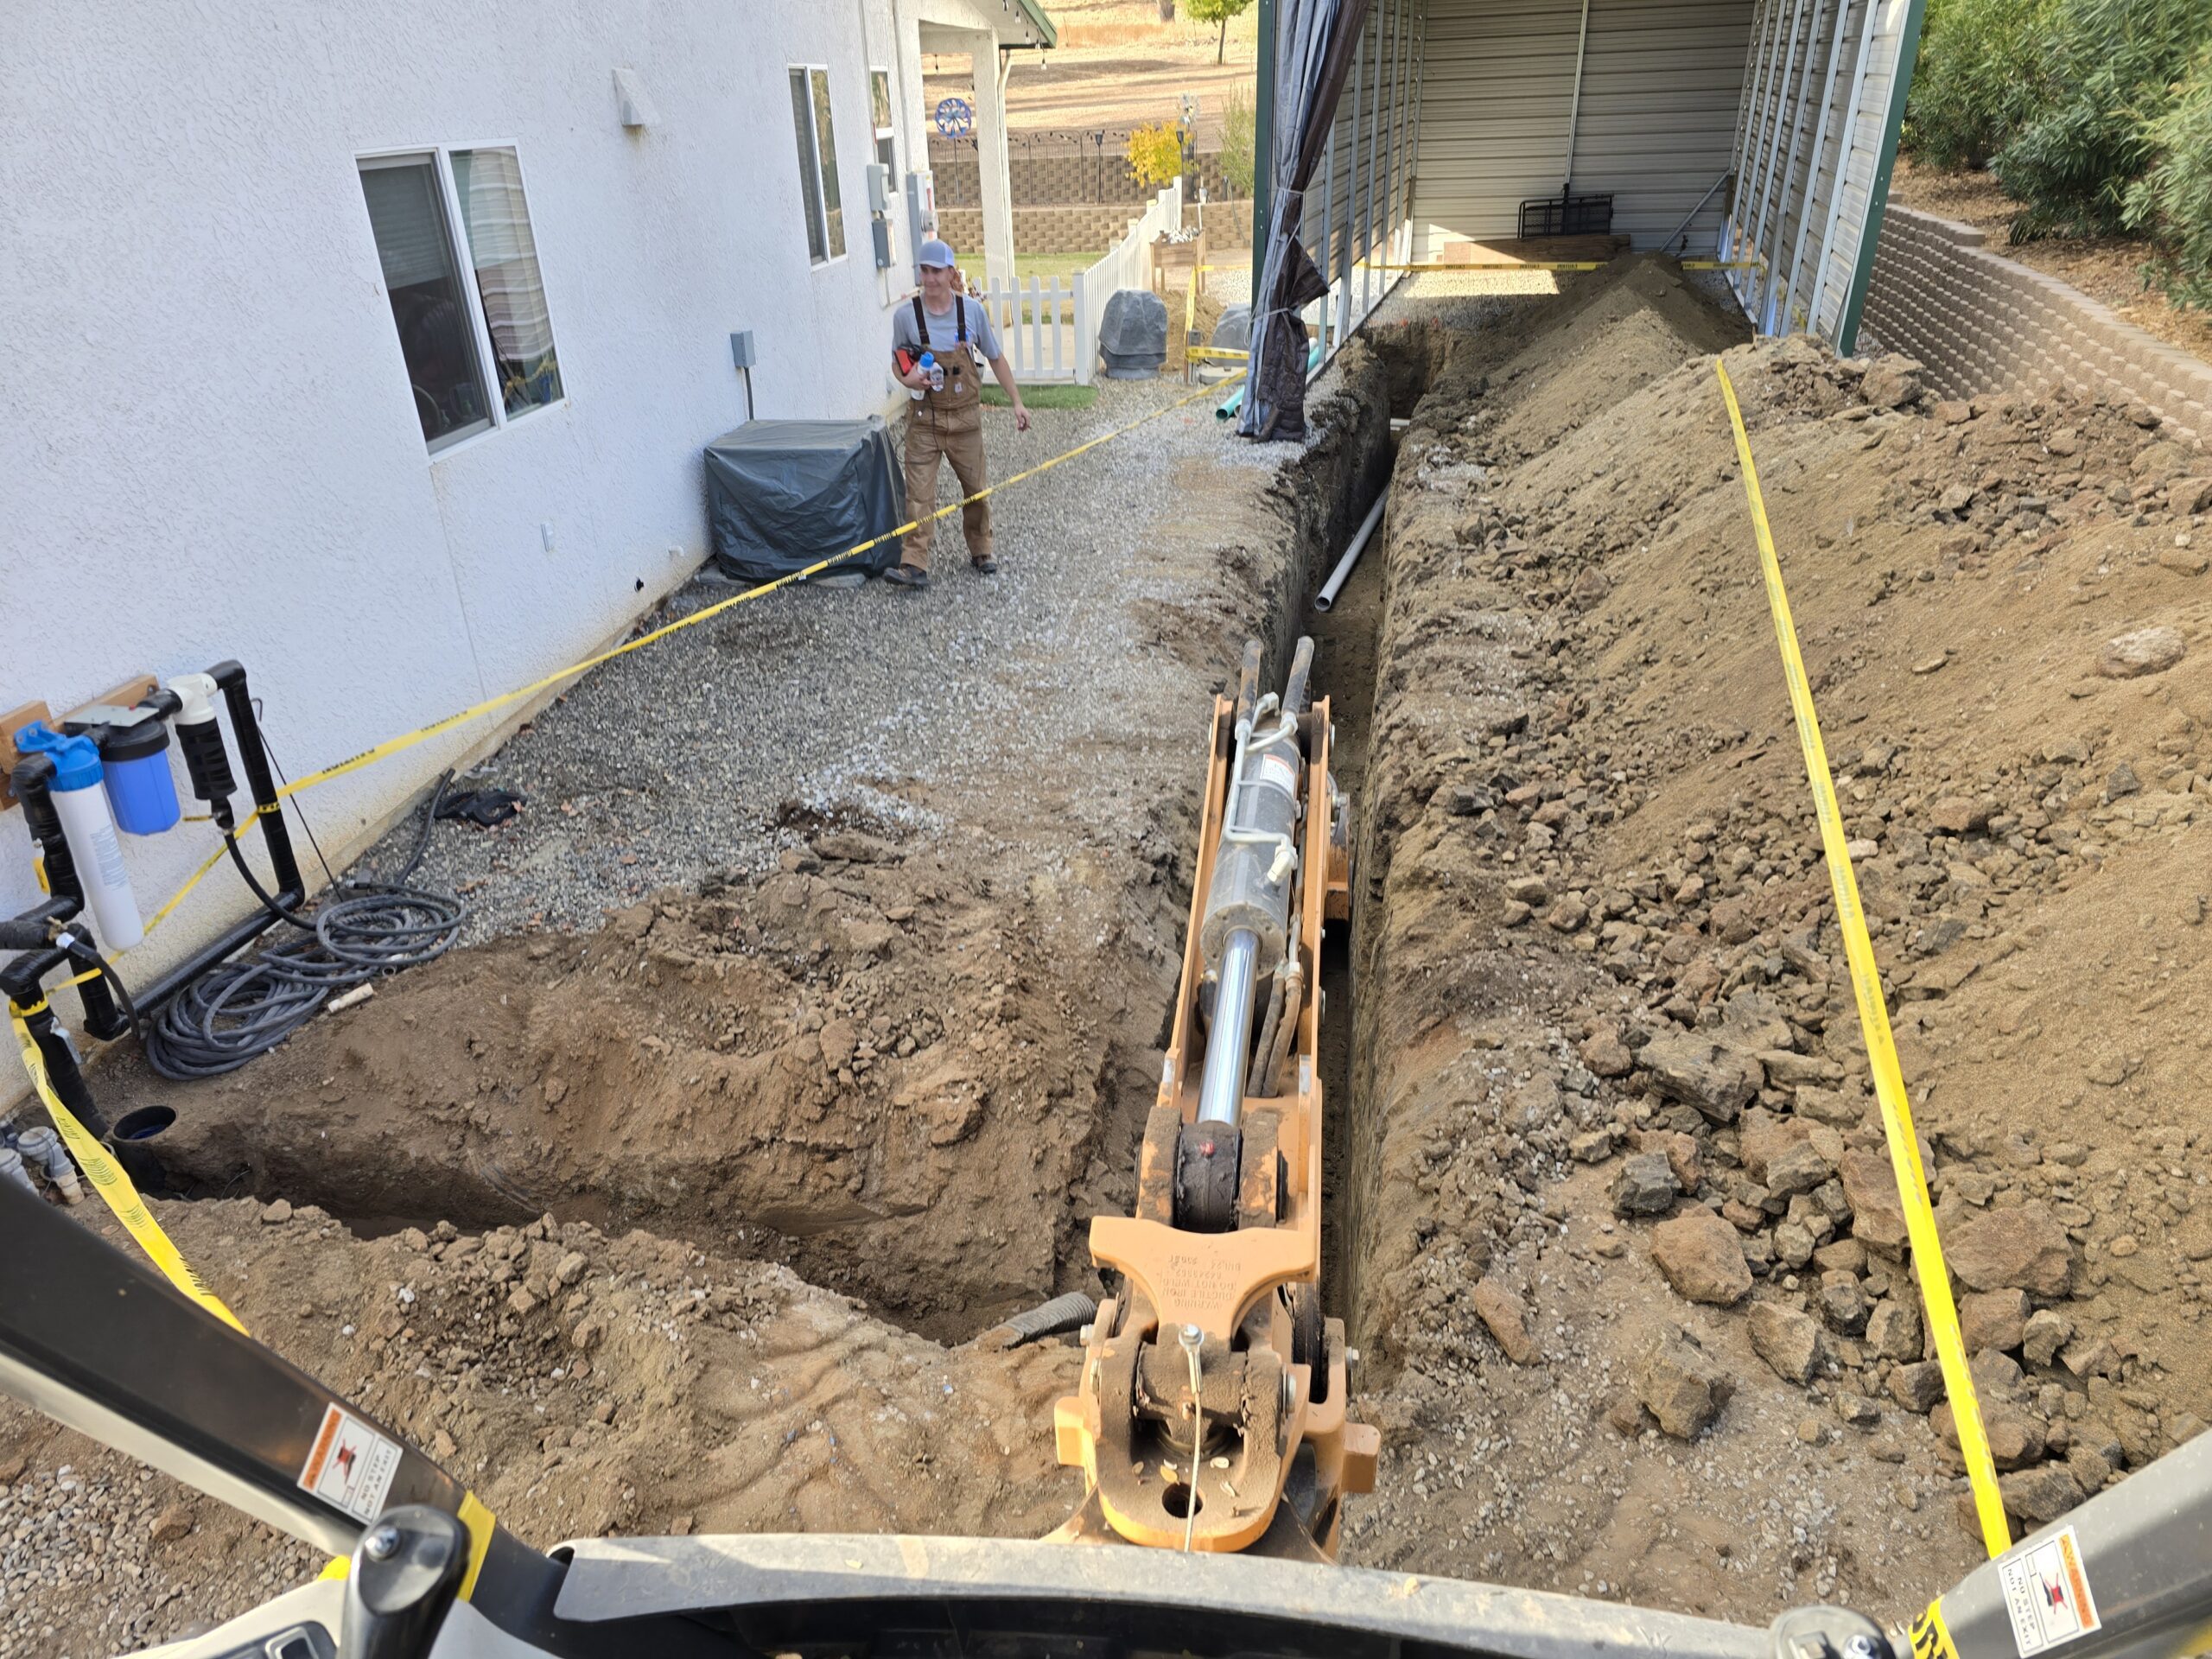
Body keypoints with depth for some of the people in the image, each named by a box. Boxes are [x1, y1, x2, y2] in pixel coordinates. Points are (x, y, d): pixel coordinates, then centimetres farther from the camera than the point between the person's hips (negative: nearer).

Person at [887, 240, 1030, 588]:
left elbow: (996, 358, 8)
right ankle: (914, 565, -10)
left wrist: (1017, 402, 8)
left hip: (965, 416, 1)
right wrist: (907, 379, -16)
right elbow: (897, 363, 8)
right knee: (919, 492, -8)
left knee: (975, 487, 12)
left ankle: (981, 551, 30)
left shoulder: (973, 310, -2)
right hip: (924, 419, -1)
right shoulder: (905, 315, -5)